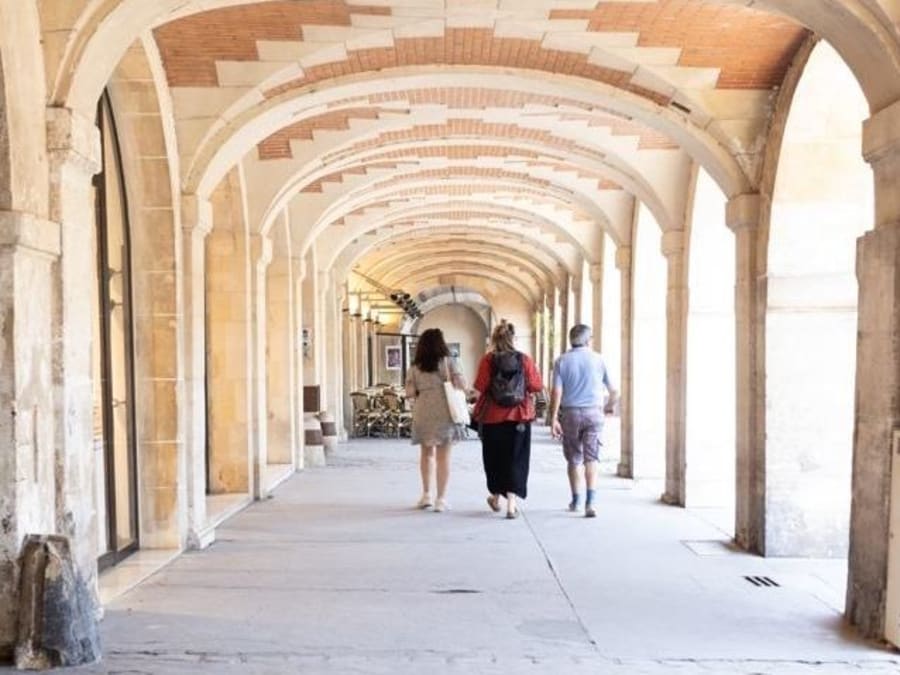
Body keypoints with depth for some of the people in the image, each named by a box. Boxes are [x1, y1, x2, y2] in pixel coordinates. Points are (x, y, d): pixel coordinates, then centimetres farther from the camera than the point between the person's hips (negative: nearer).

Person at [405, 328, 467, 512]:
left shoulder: (415, 367, 4)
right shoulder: (447, 362, -1)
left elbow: (409, 393, -1)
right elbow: (461, 385, -7)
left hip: (423, 413, 2)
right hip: (444, 412, -2)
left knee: (426, 453, 18)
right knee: (443, 456, 3)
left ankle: (426, 494, 18)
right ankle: (441, 498, 3)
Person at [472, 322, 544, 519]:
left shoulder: (488, 359, -6)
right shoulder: (525, 359, -3)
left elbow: (480, 386, -13)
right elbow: (537, 385, -5)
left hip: (492, 416, 0)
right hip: (519, 416, 0)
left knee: (494, 458, 17)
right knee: (515, 460, 4)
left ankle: (496, 497, 31)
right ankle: (511, 504, -3)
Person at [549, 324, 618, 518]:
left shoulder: (562, 361, 0)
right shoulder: (598, 359, 1)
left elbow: (556, 392, -8)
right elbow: (614, 391, 6)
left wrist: (553, 419, -7)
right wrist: (610, 406, 25)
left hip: (570, 413, 1)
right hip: (593, 412, -1)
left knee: (573, 459, 13)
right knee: (591, 459, -2)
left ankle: (576, 501, 25)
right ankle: (590, 502, -15)